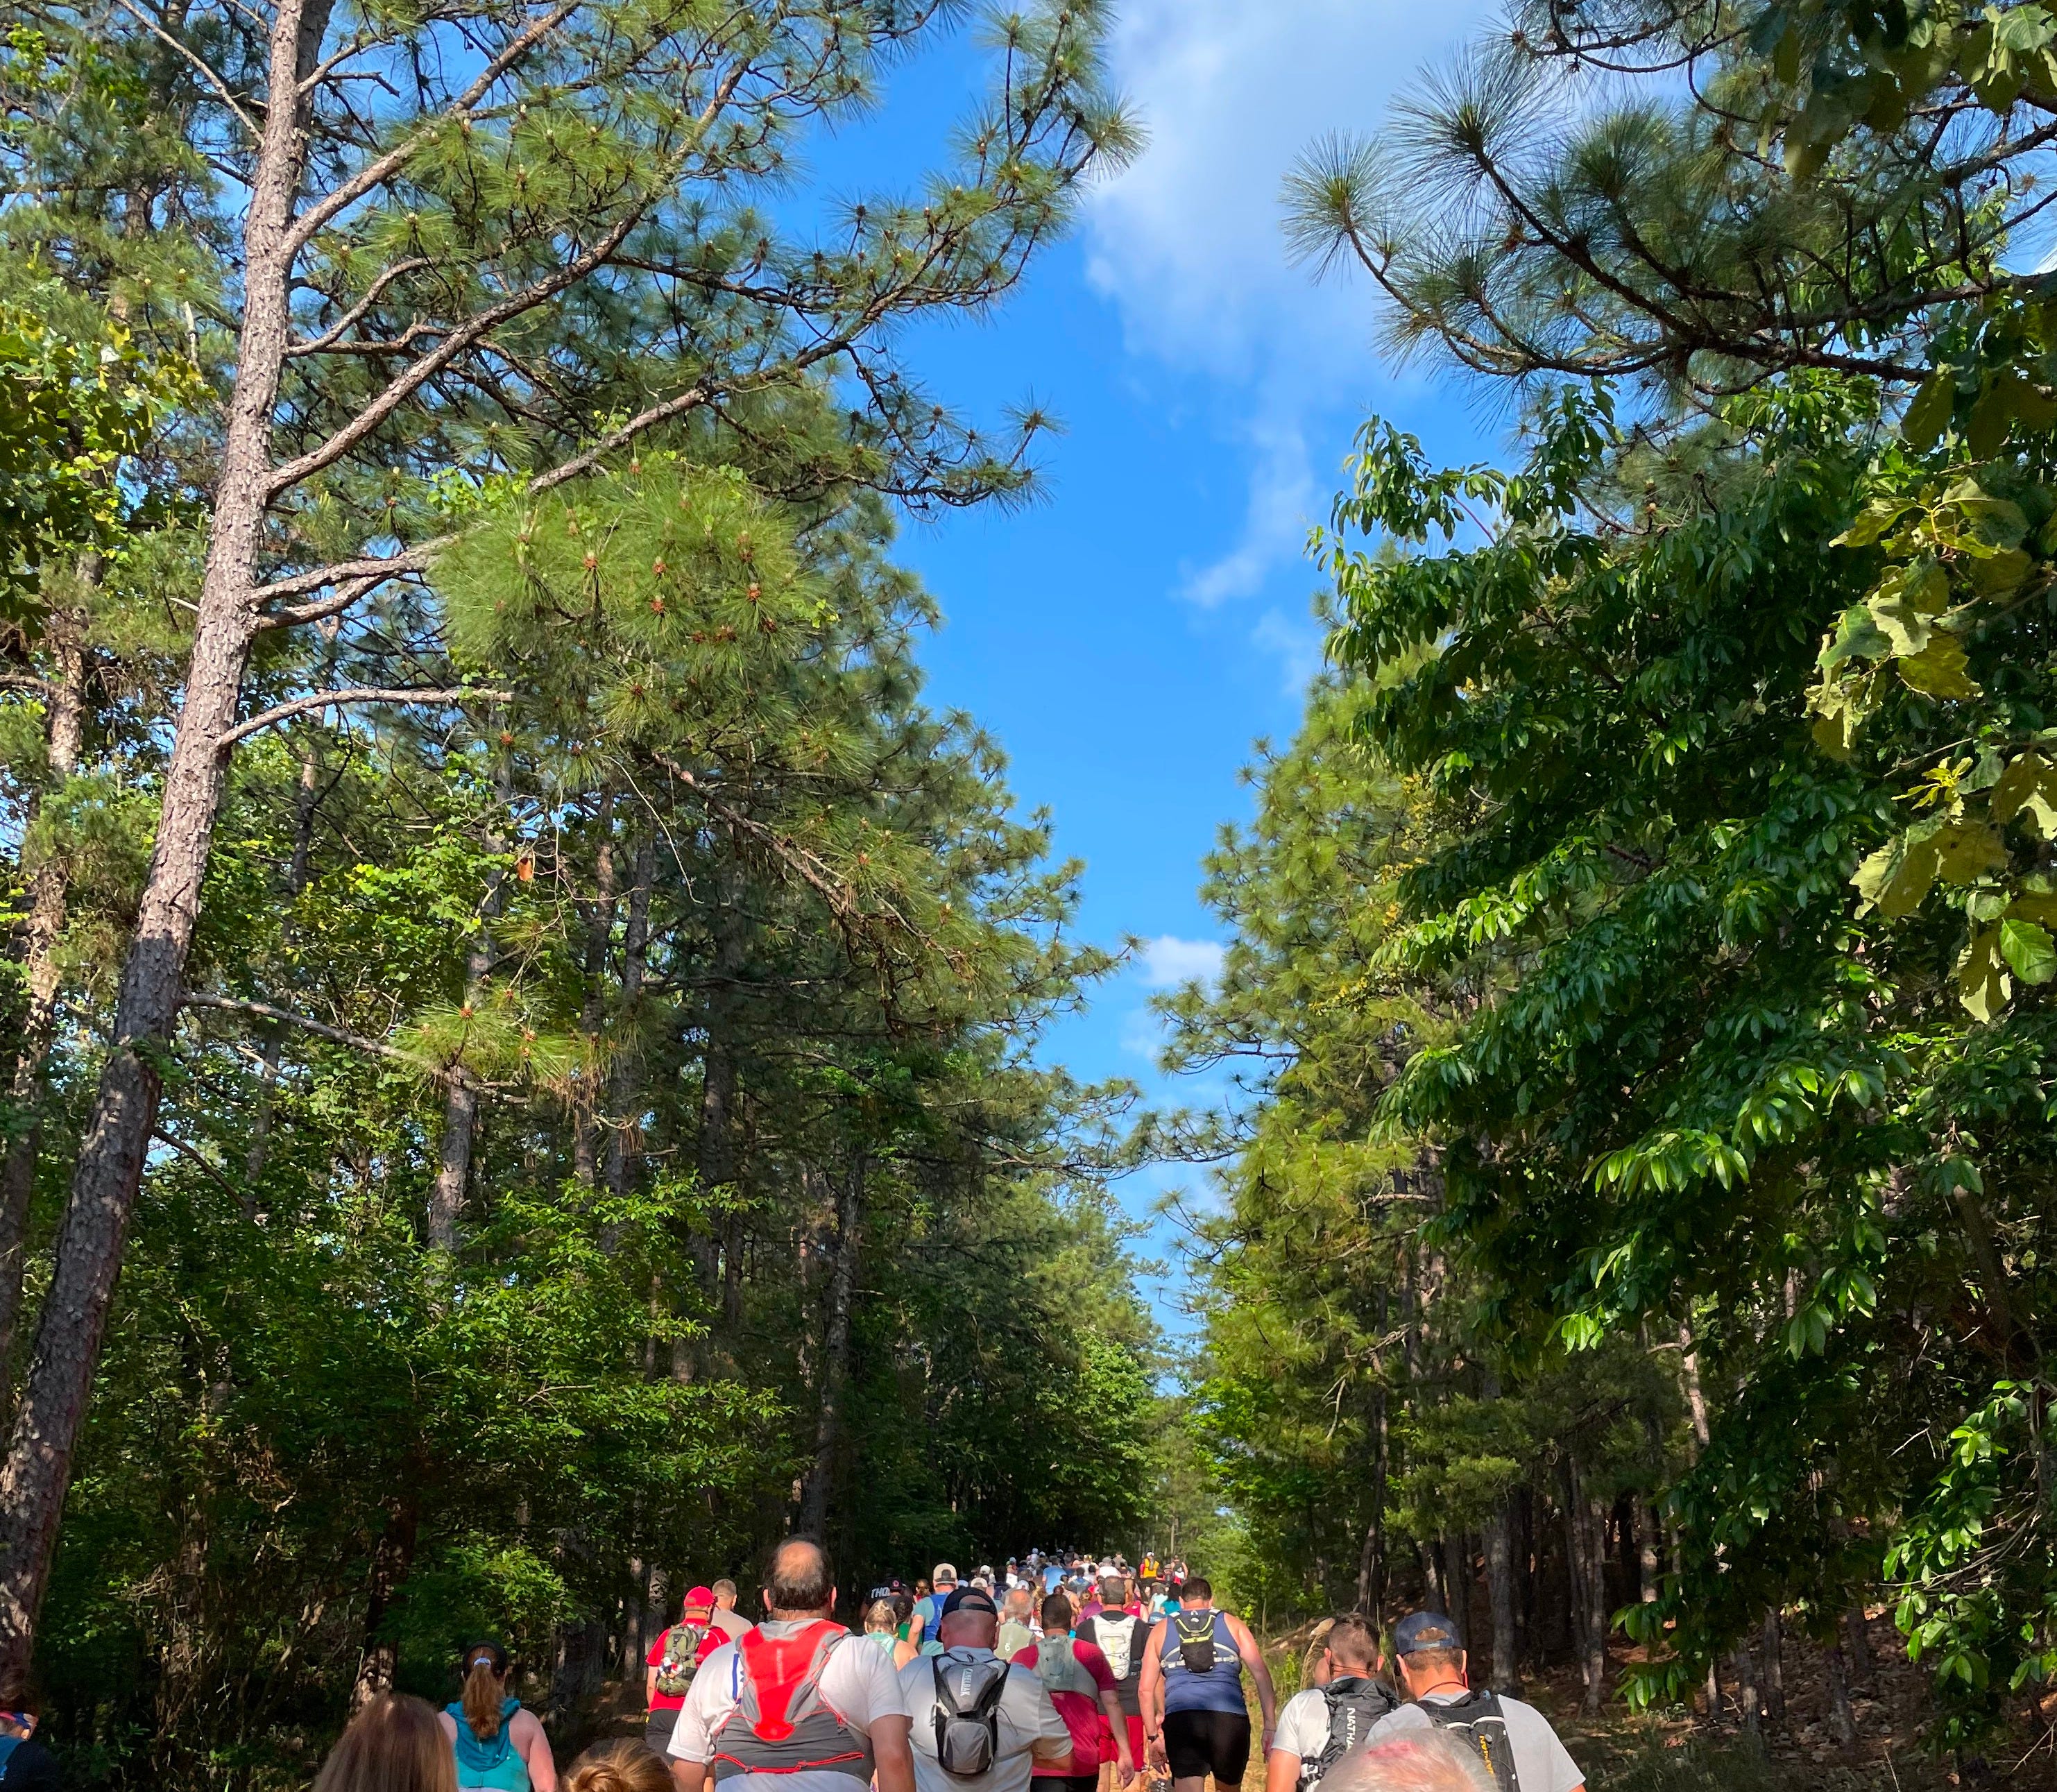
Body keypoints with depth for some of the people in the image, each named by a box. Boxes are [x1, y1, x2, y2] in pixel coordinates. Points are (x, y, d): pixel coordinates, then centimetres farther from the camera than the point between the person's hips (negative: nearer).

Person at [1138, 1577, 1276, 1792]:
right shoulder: (1232, 1624, 17)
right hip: (1230, 1718, 1)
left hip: (1180, 1718, 0)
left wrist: (1153, 1736, 20)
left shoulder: (1161, 1630, 20)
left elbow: (1146, 1689, 16)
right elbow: (1262, 1674, 8)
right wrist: (1270, 1726, 7)